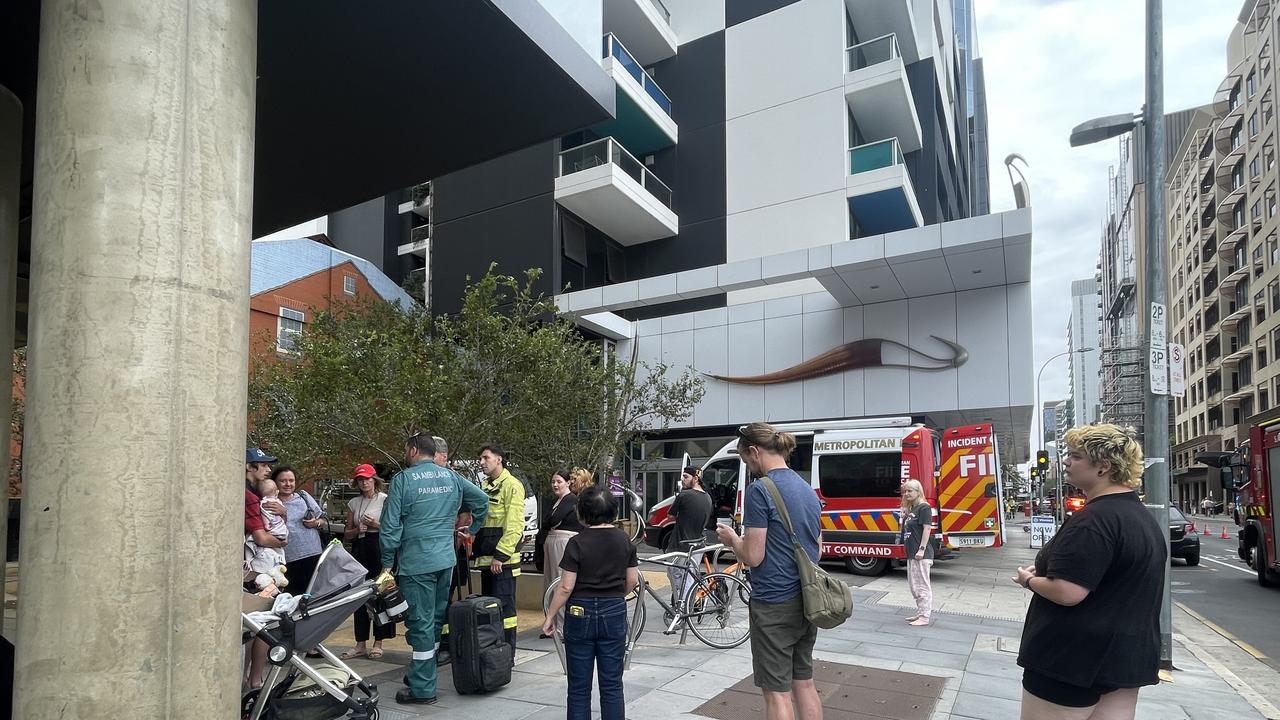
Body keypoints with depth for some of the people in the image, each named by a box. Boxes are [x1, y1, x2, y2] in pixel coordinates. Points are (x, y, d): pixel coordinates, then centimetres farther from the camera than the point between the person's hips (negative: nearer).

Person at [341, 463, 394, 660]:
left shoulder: (385, 500, -2)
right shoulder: (353, 503, 13)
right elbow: (347, 534, 17)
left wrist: (376, 525, -15)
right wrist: (357, 530, -3)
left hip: (380, 549, -5)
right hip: (359, 549, 5)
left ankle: (378, 643, 6)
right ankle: (360, 644, 13)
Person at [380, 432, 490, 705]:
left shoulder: (403, 479, -8)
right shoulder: (451, 476, 8)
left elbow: (391, 525, -10)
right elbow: (482, 499, 13)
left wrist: (387, 562, -1)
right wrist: (471, 530, 23)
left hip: (416, 563, -6)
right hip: (446, 560, 6)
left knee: (421, 623, 0)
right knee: (436, 619, 16)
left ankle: (422, 689, 6)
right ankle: (424, 674, 30)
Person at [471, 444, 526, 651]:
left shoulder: (511, 485, -11)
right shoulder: (485, 486, 18)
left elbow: (515, 525, -18)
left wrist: (501, 555, -21)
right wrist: (476, 550, 17)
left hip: (503, 558, -9)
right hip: (486, 557, 9)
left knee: (503, 605, -5)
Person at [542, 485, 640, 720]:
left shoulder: (577, 542, -13)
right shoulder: (624, 540, -1)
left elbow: (566, 587, -13)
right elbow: (632, 580, 5)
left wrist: (550, 616, -1)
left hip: (580, 613, -3)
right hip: (614, 613, 3)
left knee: (579, 686, 10)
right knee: (612, 684, 11)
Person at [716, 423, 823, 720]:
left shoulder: (759, 490, -16)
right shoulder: (808, 489, 10)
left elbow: (753, 557, -18)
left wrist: (731, 538, 2)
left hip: (774, 604, -8)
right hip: (806, 601, 8)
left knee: (777, 692, 3)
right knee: (804, 683, 18)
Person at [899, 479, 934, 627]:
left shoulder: (924, 507, -10)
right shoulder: (910, 509, 16)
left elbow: (927, 528, -16)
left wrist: (922, 549, -21)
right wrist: (904, 517, 3)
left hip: (921, 555, -10)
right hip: (911, 554, 10)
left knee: (922, 585, -5)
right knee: (913, 585, 16)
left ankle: (924, 617, 0)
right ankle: (920, 613, 27)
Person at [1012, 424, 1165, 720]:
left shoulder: (1094, 519, -22)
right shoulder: (1144, 517, 10)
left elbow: (1066, 592, -28)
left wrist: (1029, 579, -8)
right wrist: (1045, 569, 16)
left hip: (1074, 659, -9)